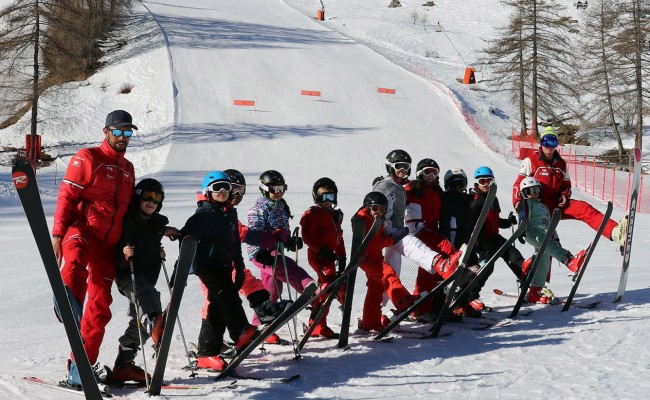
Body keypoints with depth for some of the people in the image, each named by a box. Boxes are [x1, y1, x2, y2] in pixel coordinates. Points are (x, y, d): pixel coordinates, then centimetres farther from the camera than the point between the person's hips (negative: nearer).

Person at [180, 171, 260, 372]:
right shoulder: (204, 213, -5)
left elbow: (236, 244, 25)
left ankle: (207, 353, 5)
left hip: (223, 265, 7)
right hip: (206, 263, -7)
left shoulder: (230, 213, 18)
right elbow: (186, 236, -12)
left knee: (219, 309, 3)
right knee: (226, 295, -26)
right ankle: (242, 333, -34)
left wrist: (239, 268, 23)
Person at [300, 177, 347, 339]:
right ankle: (318, 325, -19)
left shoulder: (335, 215, 21)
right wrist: (323, 250, -21)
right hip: (317, 256, -9)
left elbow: (339, 237, 26)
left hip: (329, 256, 10)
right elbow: (307, 236, -15)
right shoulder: (312, 214, -6)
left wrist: (342, 256, 19)